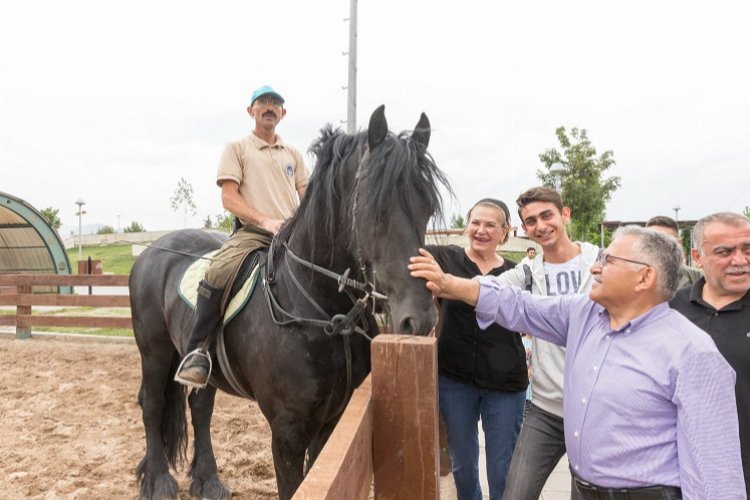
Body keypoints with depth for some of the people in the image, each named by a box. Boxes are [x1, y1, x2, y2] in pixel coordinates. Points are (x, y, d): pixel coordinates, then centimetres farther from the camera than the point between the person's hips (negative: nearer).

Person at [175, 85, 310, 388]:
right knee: (217, 273, -31)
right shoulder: (237, 149, 11)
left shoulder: (293, 155, 23)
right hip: (252, 233, -4)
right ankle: (197, 350, -19)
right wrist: (265, 220, -17)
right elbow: (229, 198, -1)